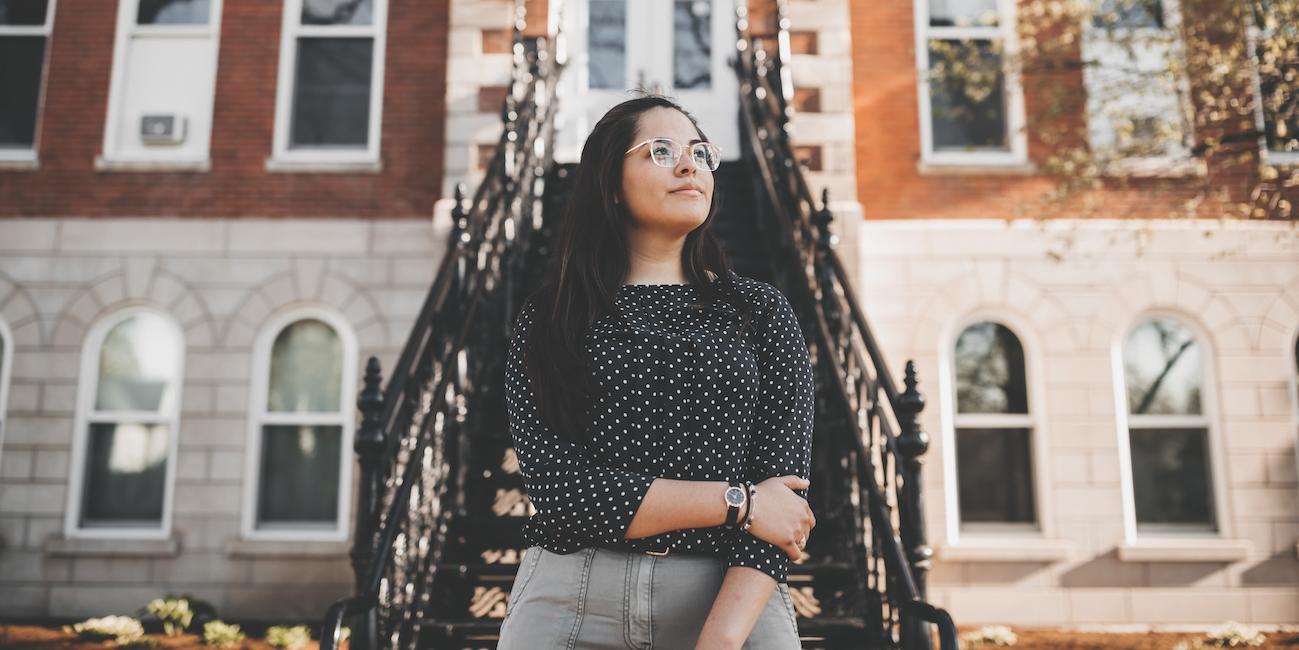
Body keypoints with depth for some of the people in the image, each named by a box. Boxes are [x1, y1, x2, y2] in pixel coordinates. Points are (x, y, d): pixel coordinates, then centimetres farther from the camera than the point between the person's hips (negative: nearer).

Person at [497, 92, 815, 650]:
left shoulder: (760, 311, 5)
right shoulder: (550, 317, 3)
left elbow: (783, 488, -5)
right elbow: (557, 485, -9)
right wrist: (737, 503, -12)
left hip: (734, 605, 1)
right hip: (569, 602, 0)